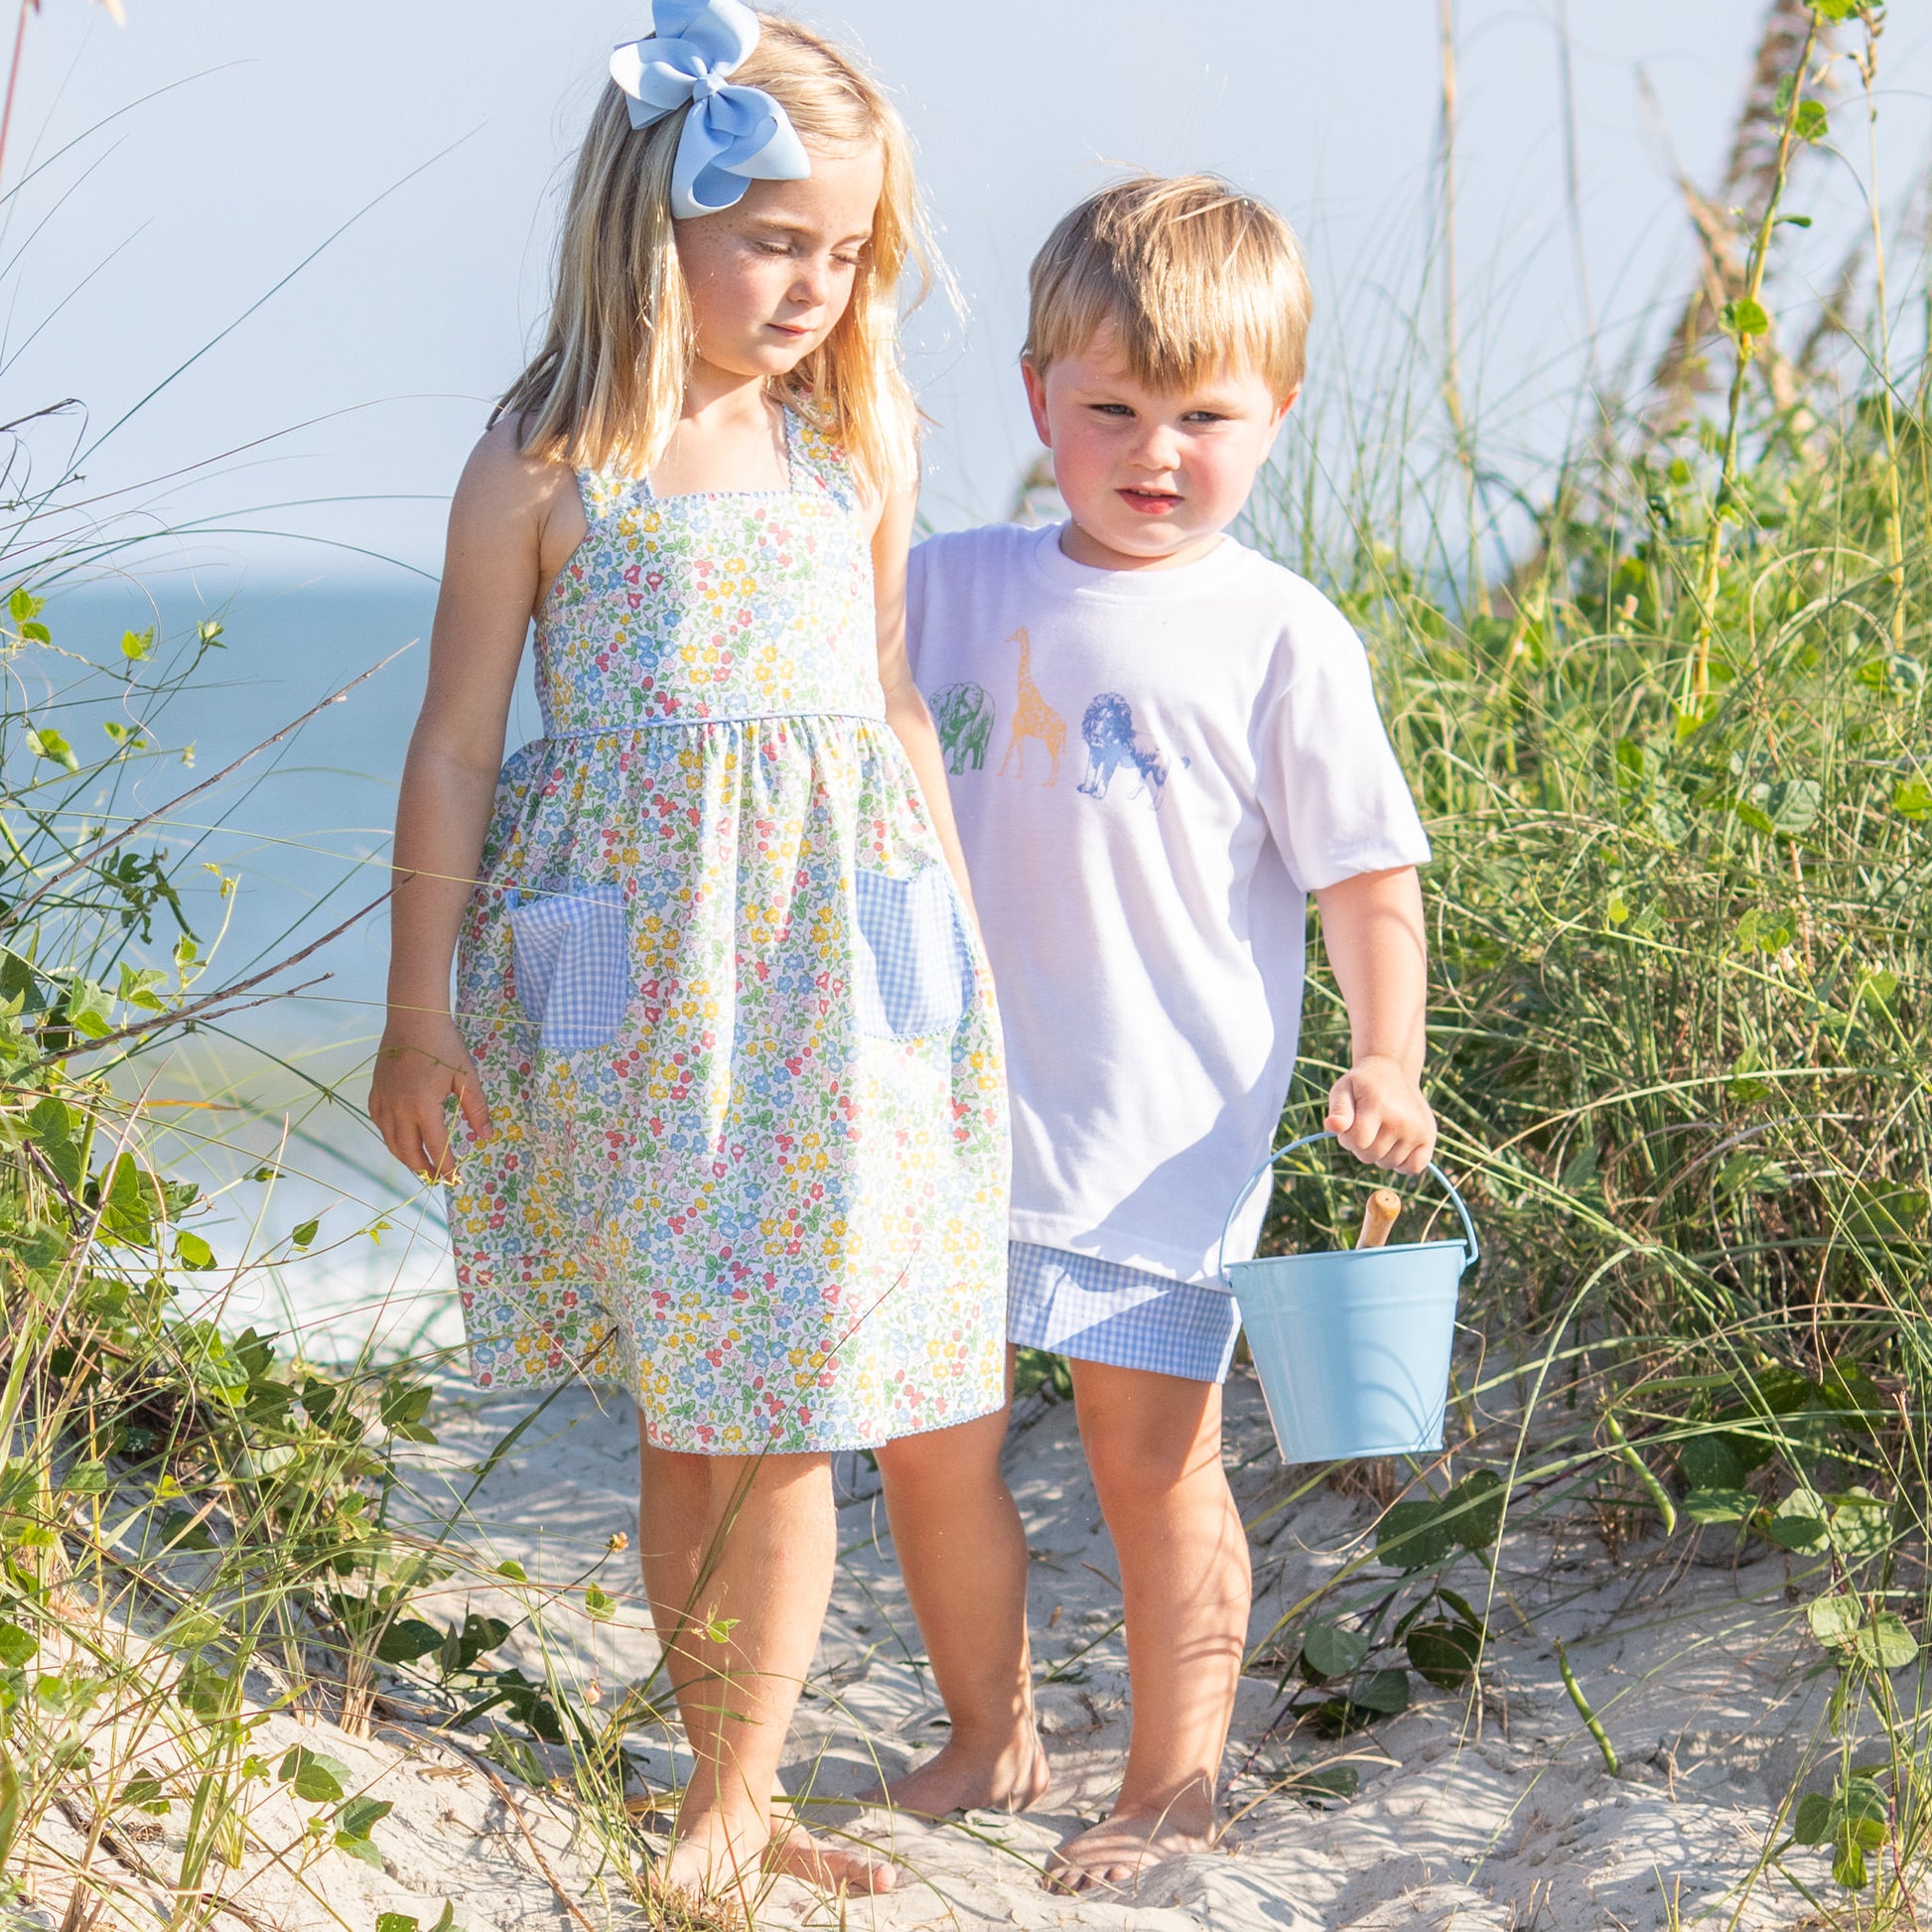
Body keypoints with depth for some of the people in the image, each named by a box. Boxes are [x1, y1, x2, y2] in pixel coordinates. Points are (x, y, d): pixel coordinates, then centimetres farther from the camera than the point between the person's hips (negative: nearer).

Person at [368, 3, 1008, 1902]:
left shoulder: (858, 443, 4)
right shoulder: (548, 464, -6)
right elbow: (455, 746, -2)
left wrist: (961, 943, 15)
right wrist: (419, 1015, -2)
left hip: (833, 983, 2)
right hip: (632, 993, -2)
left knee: (788, 1417, 1)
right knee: (680, 1412, 9)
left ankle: (733, 1802, 11)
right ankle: (724, 1779, 22)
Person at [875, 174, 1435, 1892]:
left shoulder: (1279, 640, -7)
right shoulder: (953, 589, 3)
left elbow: (1368, 871, -4)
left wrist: (1386, 1061, -14)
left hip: (1163, 1136, -4)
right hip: (953, 1108, 4)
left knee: (1153, 1458, 4)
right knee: (923, 1433, 11)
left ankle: (1174, 1788, 22)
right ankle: (990, 1739, 32)